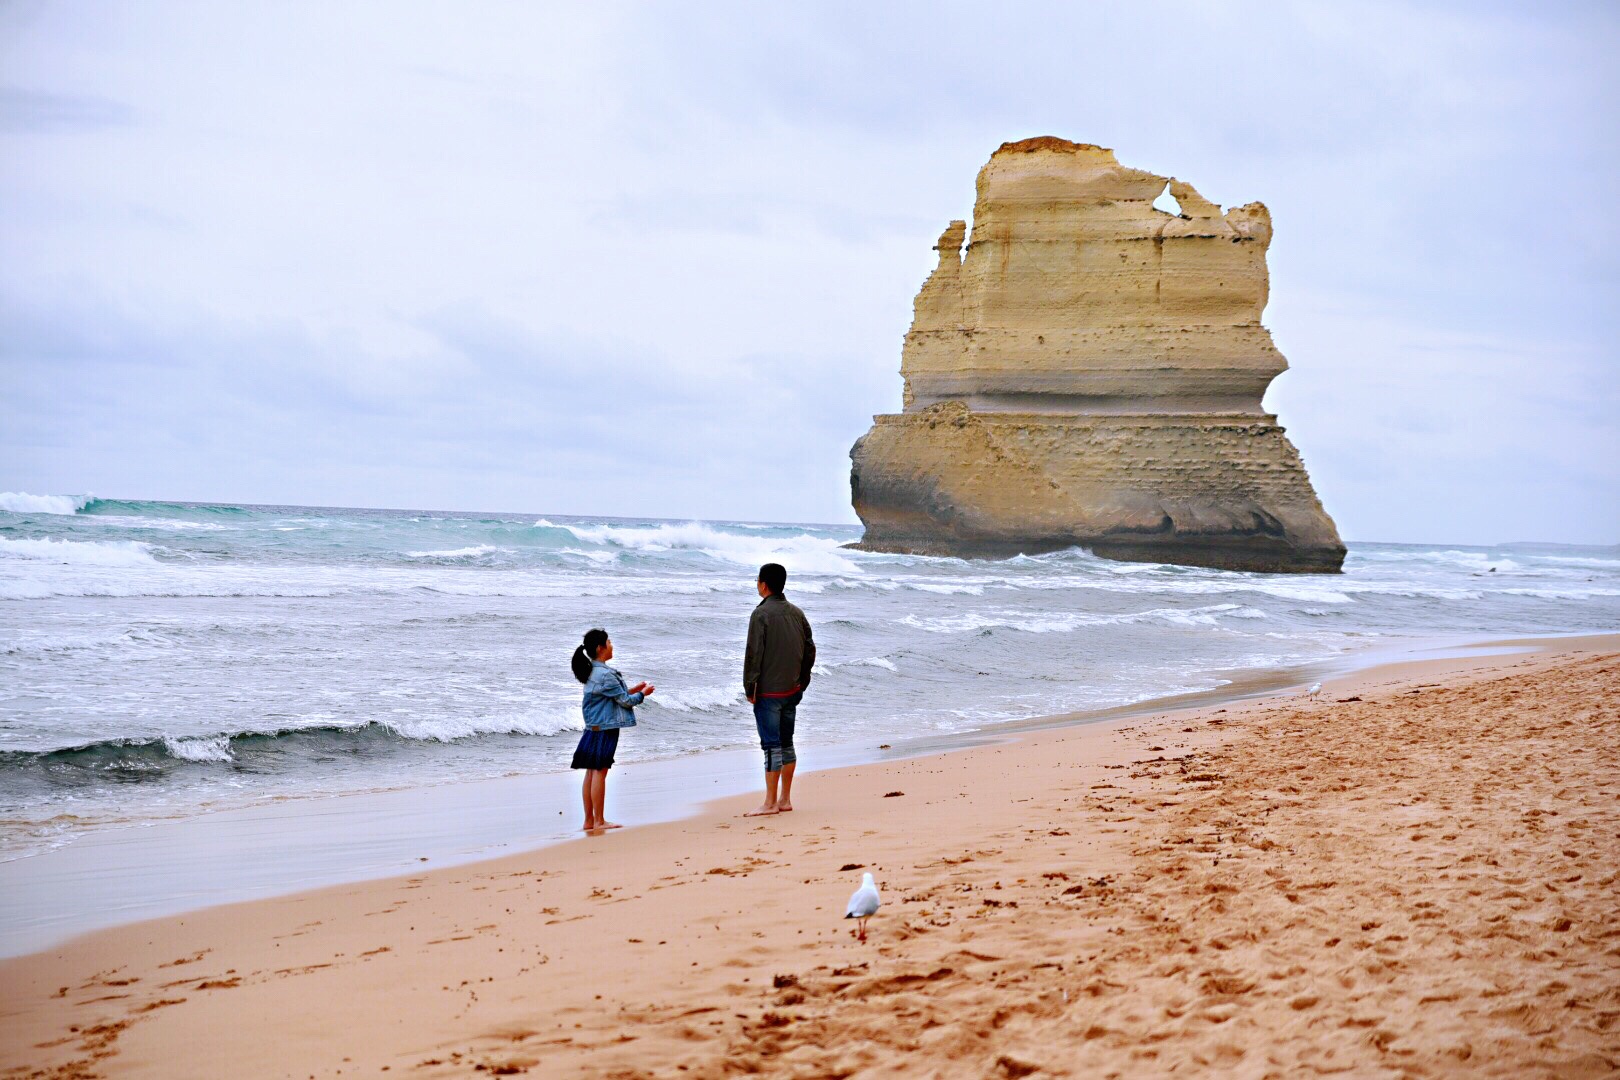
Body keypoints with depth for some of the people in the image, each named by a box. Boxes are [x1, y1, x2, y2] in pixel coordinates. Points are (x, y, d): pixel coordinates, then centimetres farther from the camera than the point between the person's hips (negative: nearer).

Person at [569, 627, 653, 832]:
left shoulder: (592, 672, 12)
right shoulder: (605, 674, -18)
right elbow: (624, 700, -12)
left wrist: (633, 690, 16)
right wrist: (643, 693, 4)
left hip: (593, 728, 9)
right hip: (604, 729, -9)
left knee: (591, 773, 10)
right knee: (599, 773, -4)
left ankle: (589, 820, 13)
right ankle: (599, 821, 0)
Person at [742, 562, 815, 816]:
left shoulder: (761, 614, -13)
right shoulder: (797, 613, 8)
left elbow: (753, 654, -16)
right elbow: (810, 650, 12)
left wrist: (749, 688, -9)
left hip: (768, 691, -7)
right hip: (792, 690, 7)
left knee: (771, 746, -4)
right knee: (786, 743, 14)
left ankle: (770, 803, -1)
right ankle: (785, 800, 18)